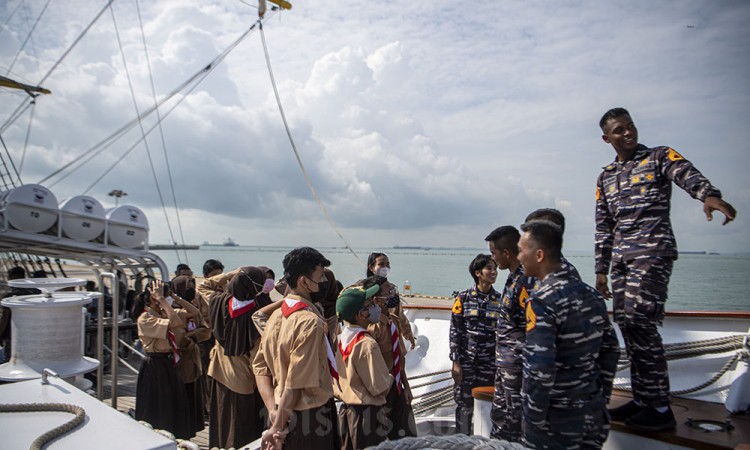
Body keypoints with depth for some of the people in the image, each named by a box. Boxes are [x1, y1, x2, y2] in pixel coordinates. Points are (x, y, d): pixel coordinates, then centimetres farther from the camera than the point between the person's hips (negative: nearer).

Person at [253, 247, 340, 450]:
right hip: (311, 416, -8)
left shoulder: (277, 314, 2)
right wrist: (278, 426, -15)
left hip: (284, 412, 8)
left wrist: (274, 409, -4)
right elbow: (297, 383, -23)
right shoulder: (310, 322, -23)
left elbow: (260, 366, 3)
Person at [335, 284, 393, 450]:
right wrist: (390, 378, -1)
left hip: (346, 411, 8)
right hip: (368, 414, -8)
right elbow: (379, 387, -20)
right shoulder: (367, 344, -23)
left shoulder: (341, 338, 1)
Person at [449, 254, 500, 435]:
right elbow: (454, 330, -4)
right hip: (466, 359, -2)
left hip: (490, 362, 2)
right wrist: (455, 362, -7)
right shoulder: (464, 297, -4)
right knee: (464, 404, 5)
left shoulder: (499, 299, 3)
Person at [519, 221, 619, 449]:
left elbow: (539, 370, -25)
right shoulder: (592, 295, 2)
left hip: (556, 423, -7)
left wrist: (534, 419, -13)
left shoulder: (541, 301, -21)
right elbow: (611, 351, 9)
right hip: (593, 416, 7)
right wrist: (601, 398, 17)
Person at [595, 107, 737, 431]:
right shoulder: (605, 178, 19)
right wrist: (601, 269, 14)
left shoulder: (659, 157, 5)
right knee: (626, 324, 4)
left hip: (653, 251, -6)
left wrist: (709, 194, -39)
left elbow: (687, 174, -17)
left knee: (640, 322, -14)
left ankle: (659, 408, -5)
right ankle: (642, 399, 14)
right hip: (620, 258, 6)